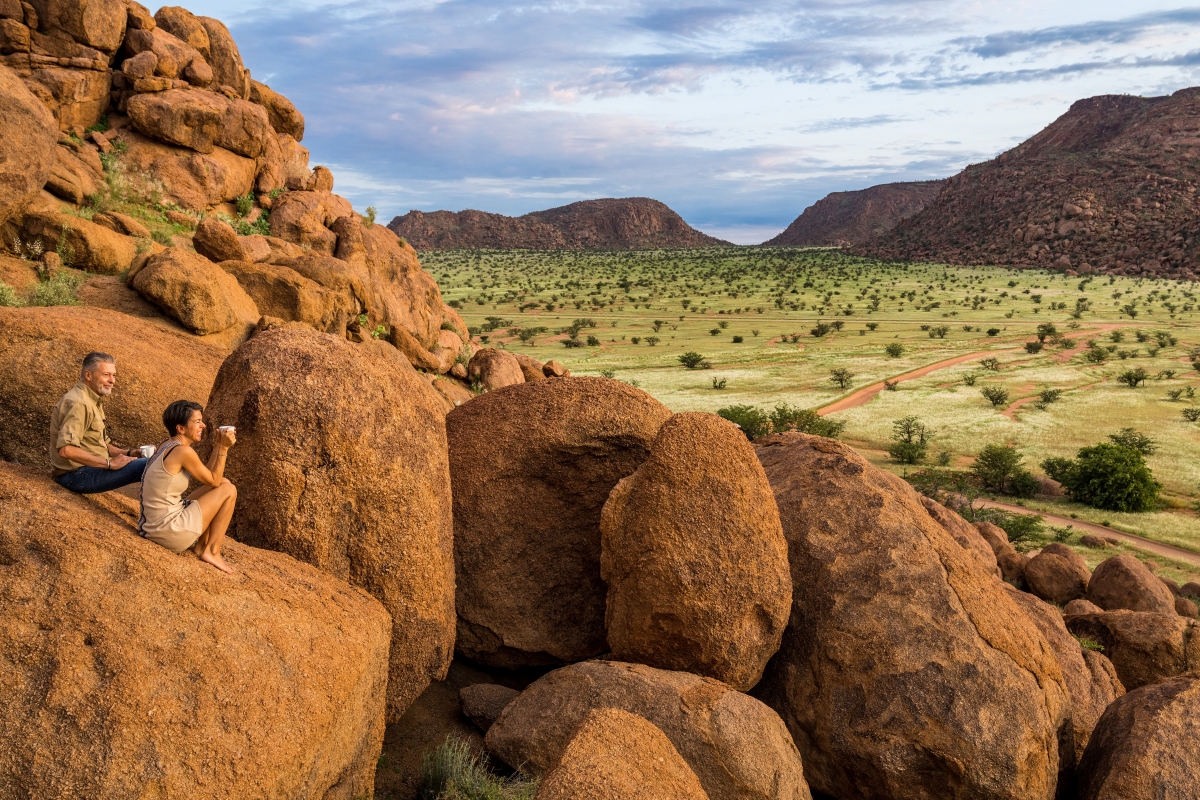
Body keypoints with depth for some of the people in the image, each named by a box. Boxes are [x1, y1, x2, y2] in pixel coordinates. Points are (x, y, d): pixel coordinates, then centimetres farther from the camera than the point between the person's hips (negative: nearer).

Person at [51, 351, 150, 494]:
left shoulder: (95, 401, 15)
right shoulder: (78, 403, -18)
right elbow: (66, 450, -29)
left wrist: (128, 453, 2)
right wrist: (110, 463, -24)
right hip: (76, 475, -11)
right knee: (149, 467, -22)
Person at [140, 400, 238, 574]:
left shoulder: (168, 446, 10)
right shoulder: (184, 451, -19)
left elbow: (207, 475, 14)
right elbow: (214, 481, -8)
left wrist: (218, 445, 10)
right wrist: (224, 448, -6)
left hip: (155, 525, 10)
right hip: (169, 531, -10)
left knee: (223, 483, 17)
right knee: (228, 490, -1)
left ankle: (200, 545, 18)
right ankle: (212, 552, 5)